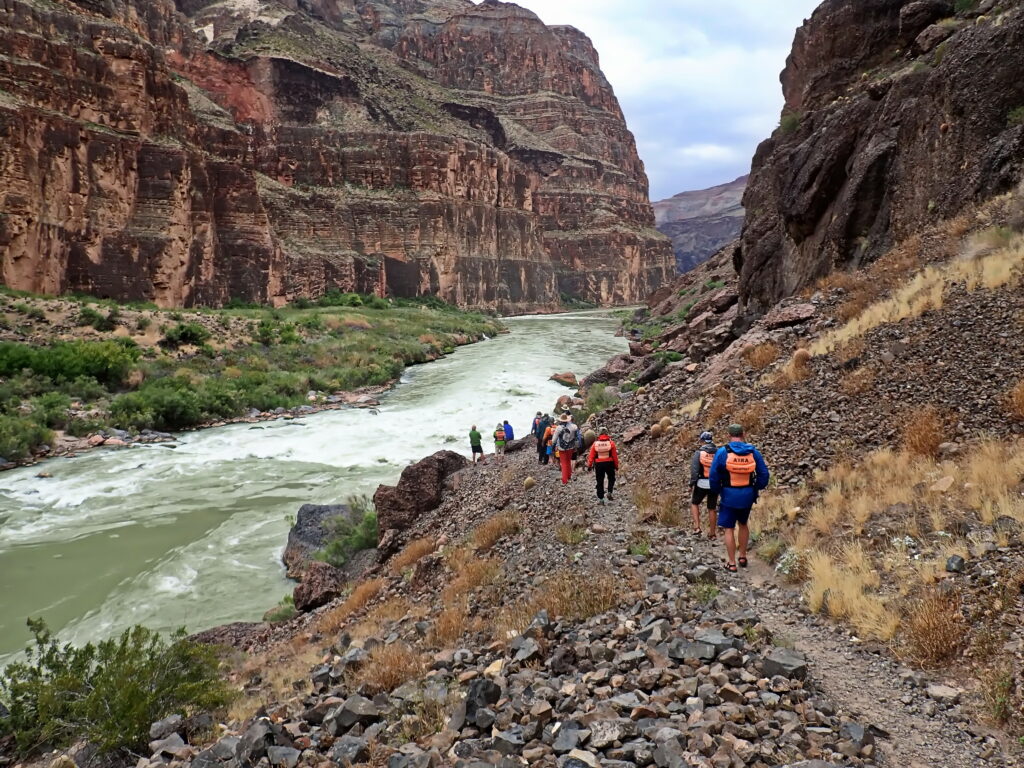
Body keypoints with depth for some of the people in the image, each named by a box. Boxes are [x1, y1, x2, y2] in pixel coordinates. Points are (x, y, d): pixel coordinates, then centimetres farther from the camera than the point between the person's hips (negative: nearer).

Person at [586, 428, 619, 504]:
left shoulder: (595, 444, -5)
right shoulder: (611, 443, -6)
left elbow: (591, 456, -3)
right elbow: (615, 456, -2)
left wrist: (589, 465, 7)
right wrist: (616, 465, 7)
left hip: (599, 464, 0)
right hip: (609, 463, 0)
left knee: (600, 481, 9)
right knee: (611, 478, 21)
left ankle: (600, 498, 9)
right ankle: (609, 492, 3)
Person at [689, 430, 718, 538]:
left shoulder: (699, 452, -7)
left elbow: (694, 470, -11)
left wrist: (691, 484, -4)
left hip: (702, 484, -2)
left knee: (694, 503, 18)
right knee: (712, 508, 12)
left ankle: (697, 527, 4)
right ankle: (712, 533, 18)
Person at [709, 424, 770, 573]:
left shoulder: (722, 452, -11)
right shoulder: (753, 452, -2)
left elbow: (714, 475, -9)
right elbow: (764, 474, 1)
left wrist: (716, 491, 7)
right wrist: (757, 488, 15)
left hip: (729, 495, -3)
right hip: (747, 495, 4)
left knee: (729, 528, 6)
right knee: (743, 524, 24)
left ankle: (731, 563, 8)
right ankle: (743, 557, 29)